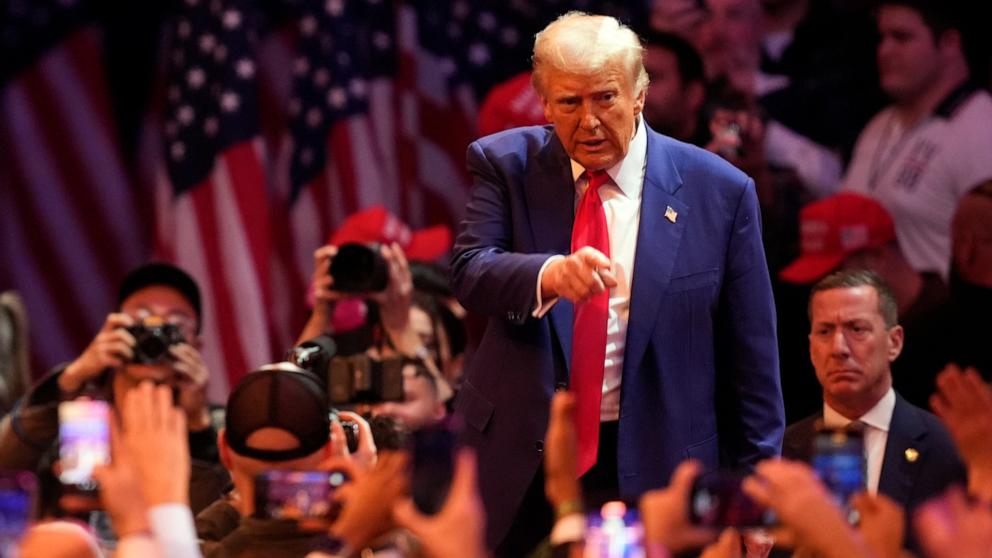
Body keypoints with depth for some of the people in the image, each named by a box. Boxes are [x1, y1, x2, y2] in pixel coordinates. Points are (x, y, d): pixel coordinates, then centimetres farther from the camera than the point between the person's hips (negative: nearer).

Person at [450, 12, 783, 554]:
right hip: (522, 462, 1)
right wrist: (549, 275, -38)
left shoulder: (718, 193, -3)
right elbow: (470, 271, -16)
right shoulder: (506, 165, 1)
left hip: (655, 468, -1)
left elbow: (751, 360, 1)